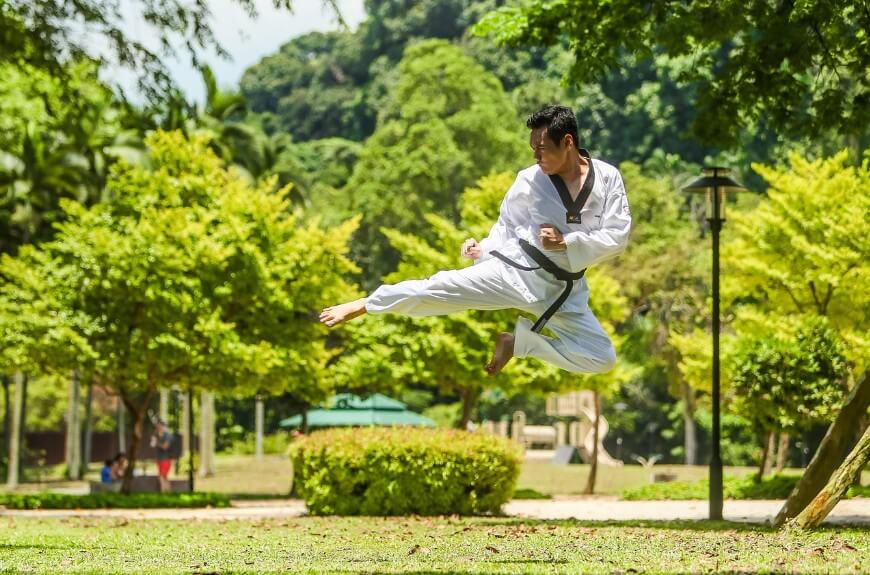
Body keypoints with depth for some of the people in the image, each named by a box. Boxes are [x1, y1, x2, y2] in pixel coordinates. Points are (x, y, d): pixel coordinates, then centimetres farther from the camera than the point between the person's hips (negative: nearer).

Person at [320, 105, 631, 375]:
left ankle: (517, 341, 15)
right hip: (517, 270, -2)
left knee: (601, 359, 1)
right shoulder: (530, 179, -5)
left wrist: (566, 243, -19)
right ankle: (361, 306, -2)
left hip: (563, 290, 2)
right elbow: (508, 225, 8)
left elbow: (618, 236, -8)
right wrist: (483, 247, -11)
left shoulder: (608, 178, -7)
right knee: (443, 288, -18)